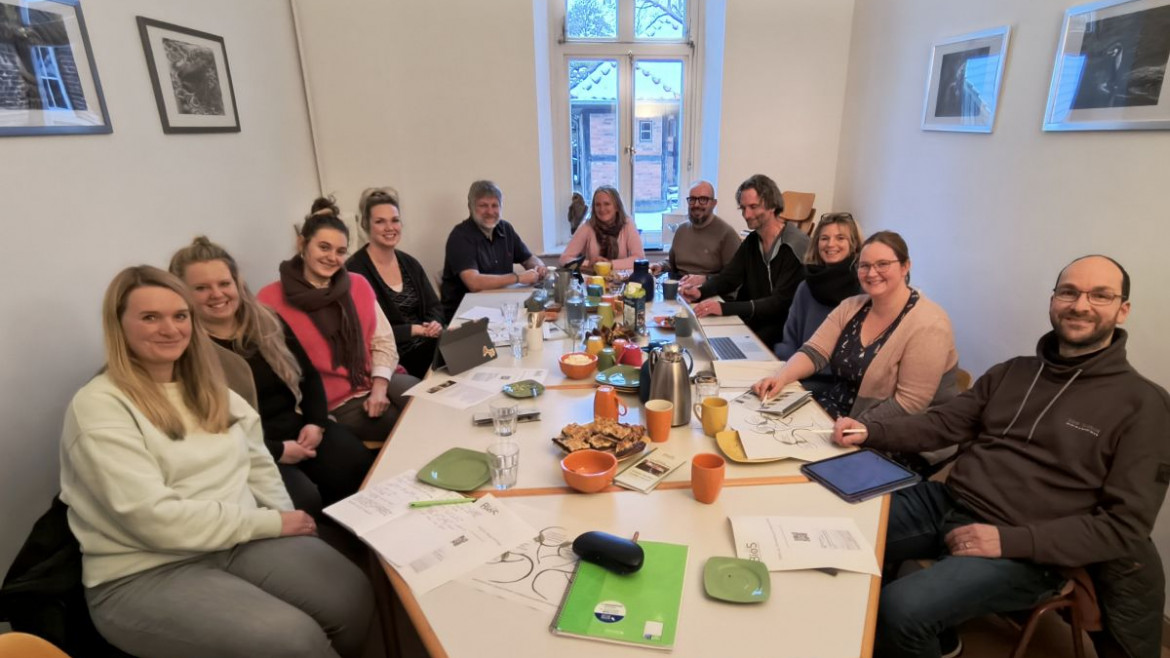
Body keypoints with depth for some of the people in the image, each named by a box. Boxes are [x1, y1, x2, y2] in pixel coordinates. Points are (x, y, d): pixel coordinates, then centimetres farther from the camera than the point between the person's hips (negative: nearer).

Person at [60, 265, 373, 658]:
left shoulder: (207, 389, 11)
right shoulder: (99, 407, -12)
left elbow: (257, 462, 12)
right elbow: (154, 519, -20)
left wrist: (285, 519, -6)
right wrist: (271, 524, -16)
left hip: (240, 539, 6)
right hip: (146, 573, -5)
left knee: (353, 599, -16)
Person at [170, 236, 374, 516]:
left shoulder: (268, 323, 10)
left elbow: (309, 375, 15)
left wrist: (316, 422, -3)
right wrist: (277, 451, -17)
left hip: (297, 429, 6)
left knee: (362, 468, -19)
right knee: (304, 499, -31)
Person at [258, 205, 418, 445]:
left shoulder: (358, 285, 8)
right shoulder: (271, 300, -6)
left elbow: (383, 343, 6)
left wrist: (380, 389, -9)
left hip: (380, 382, 5)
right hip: (336, 404, -4)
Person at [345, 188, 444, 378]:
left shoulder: (410, 263, 13)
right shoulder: (355, 269, -10)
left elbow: (434, 306, 12)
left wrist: (435, 324, -10)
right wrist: (415, 329, -15)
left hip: (430, 348, 7)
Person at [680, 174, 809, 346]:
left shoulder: (796, 246, -17)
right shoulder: (752, 241, 7)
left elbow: (780, 303, -24)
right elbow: (728, 278, 7)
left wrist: (725, 308, -35)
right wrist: (701, 291, -16)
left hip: (786, 328, -6)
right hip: (755, 318, 7)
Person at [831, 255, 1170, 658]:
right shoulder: (1011, 372, 12)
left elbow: (1125, 525, -8)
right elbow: (943, 424, 9)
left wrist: (1011, 540, -20)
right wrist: (869, 432, -9)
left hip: (1023, 552, -5)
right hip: (944, 503, 6)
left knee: (900, 610, -28)